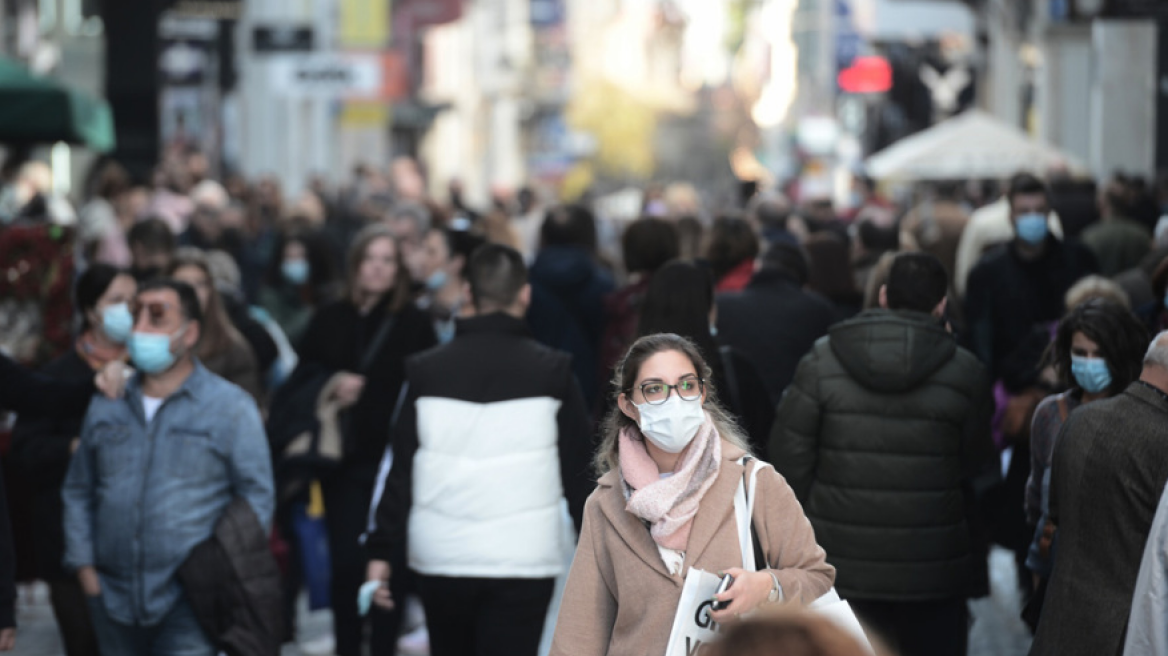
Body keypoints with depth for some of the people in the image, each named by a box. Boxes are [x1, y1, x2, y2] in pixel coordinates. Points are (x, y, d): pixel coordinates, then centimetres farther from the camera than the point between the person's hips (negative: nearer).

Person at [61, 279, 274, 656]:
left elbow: (256, 498, 1)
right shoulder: (106, 406, 13)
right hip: (113, 602, 5)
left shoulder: (230, 406, 1)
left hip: (188, 608, -5)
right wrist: (83, 565, 7)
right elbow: (78, 491, 18)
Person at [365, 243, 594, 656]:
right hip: (523, 560, -2)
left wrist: (381, 550, 6)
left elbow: (400, 467, 1)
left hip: (439, 558, 3)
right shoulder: (551, 372, -3)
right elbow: (580, 469, 1)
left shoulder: (426, 370, 1)